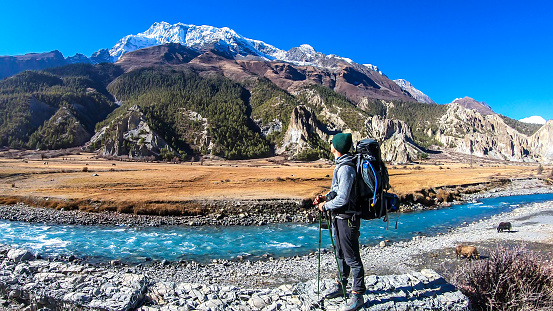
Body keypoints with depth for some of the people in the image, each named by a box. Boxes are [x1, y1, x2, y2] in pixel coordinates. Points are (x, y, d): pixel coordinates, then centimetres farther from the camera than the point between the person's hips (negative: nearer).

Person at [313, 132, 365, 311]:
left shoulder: (346, 168, -23)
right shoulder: (340, 165, 9)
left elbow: (342, 199, -26)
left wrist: (325, 206, -11)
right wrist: (325, 197, 3)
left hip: (347, 218, -10)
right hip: (339, 216, 10)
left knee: (352, 257, 2)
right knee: (341, 254, 22)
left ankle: (358, 295, 17)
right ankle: (340, 286, 38)